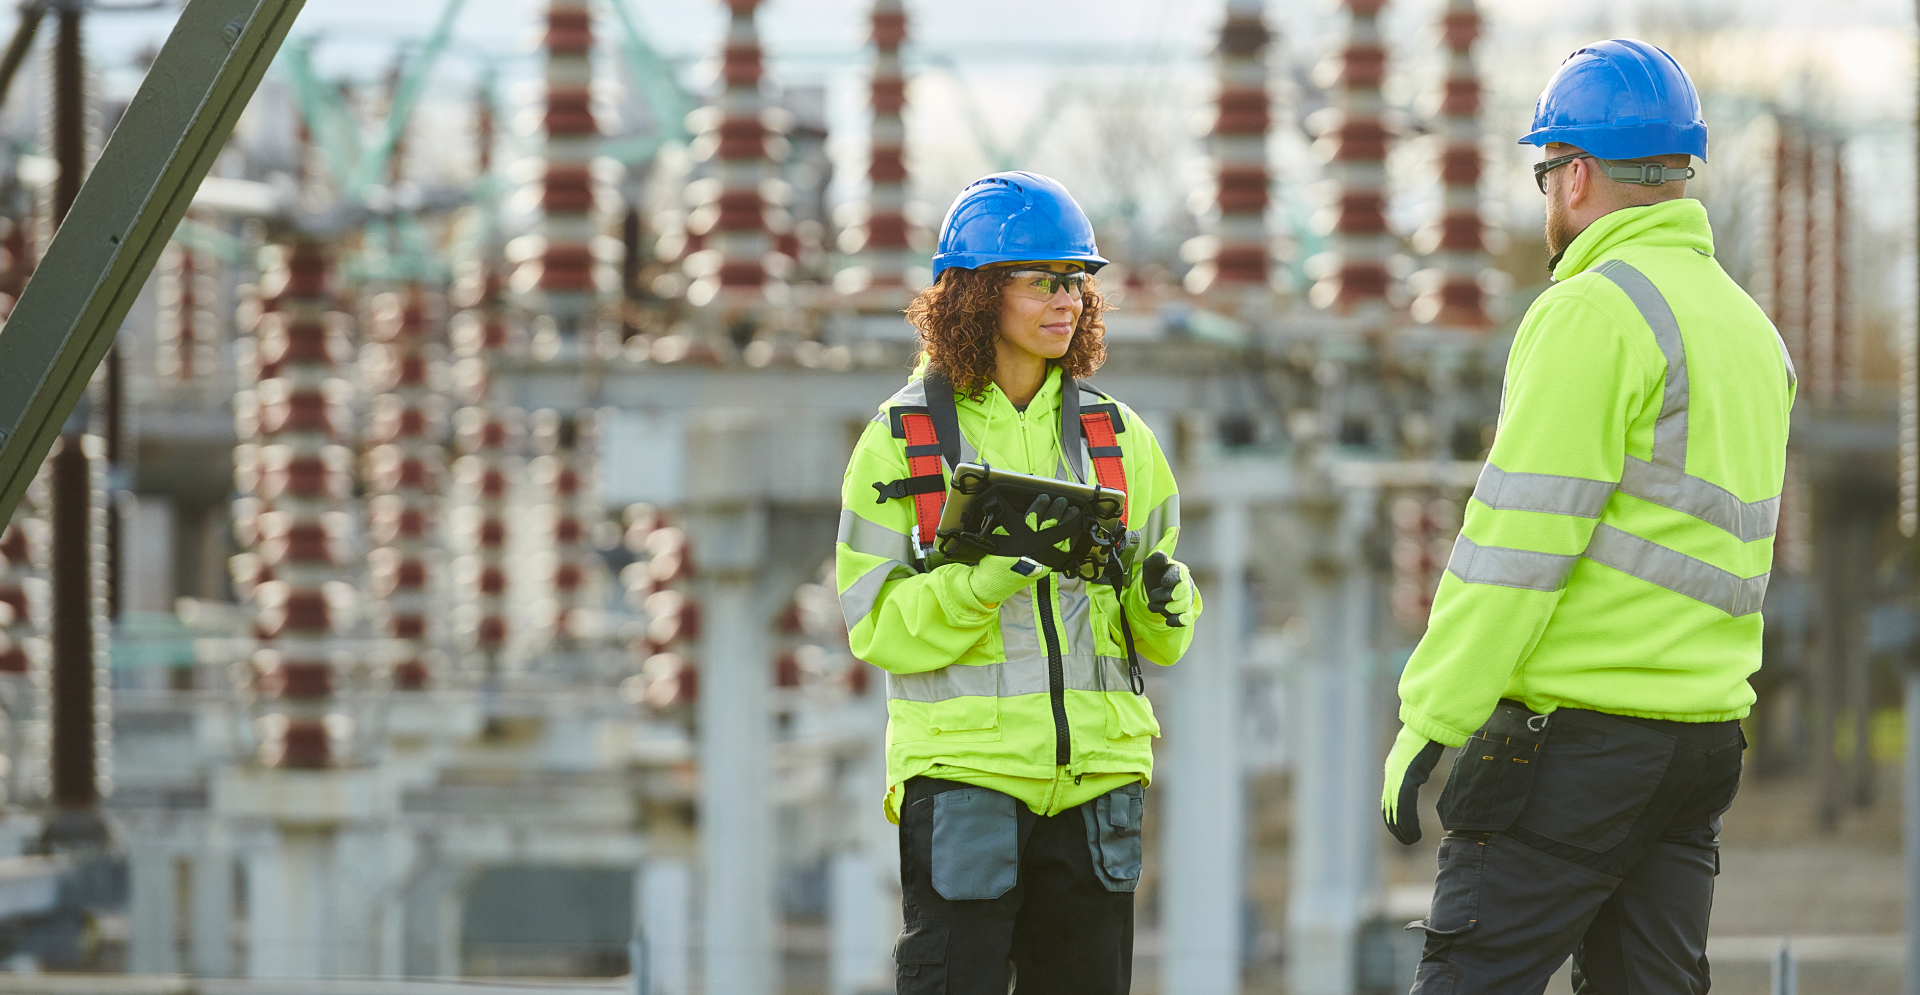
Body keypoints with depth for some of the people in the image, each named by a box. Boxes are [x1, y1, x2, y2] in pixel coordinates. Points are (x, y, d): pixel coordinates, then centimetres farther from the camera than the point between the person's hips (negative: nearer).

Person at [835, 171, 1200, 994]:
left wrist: (1162, 602, -7)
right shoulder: (903, 438, 1)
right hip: (961, 768, -4)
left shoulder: (1115, 435, 12)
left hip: (1093, 773, 4)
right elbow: (875, 626, -5)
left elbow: (1160, 640, 16)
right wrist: (982, 579, -20)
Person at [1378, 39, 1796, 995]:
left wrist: (1429, 719, -13)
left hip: (1579, 731, -8)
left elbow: (1518, 539, -16)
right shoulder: (1748, 325, 17)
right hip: (1709, 730, 8)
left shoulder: (1594, 313, -12)